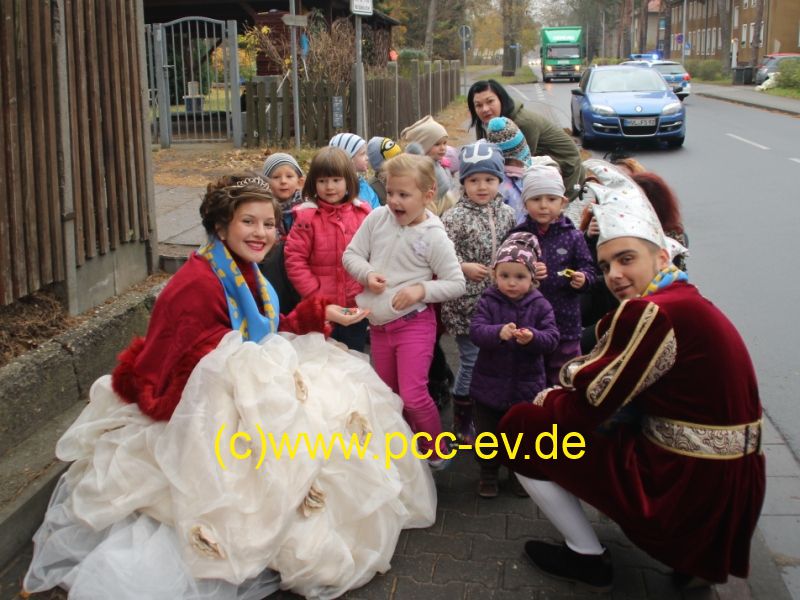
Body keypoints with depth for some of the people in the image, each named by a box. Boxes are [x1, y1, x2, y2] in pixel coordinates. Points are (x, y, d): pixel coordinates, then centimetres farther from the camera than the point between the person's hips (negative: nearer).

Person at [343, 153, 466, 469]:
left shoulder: (433, 236, -13)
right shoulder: (377, 218, -3)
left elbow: (456, 283, -8)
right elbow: (351, 254, 4)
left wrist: (421, 290, -21)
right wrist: (367, 274, -15)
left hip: (414, 323, -5)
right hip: (378, 324, 5)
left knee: (413, 396, -11)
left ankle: (437, 452, 14)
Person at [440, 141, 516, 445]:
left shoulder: (507, 214, 6)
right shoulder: (455, 217, -10)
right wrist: (465, 267, -23)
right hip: (466, 303, -5)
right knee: (471, 360, 1)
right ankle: (462, 425, 18)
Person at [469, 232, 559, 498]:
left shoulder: (540, 306, -6)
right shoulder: (488, 301, -8)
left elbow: (552, 338, -14)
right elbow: (475, 331, -21)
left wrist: (533, 337, -35)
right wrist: (499, 332, -40)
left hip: (526, 385, 1)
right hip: (490, 383, 0)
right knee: (488, 433, 14)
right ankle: (488, 473, 33)